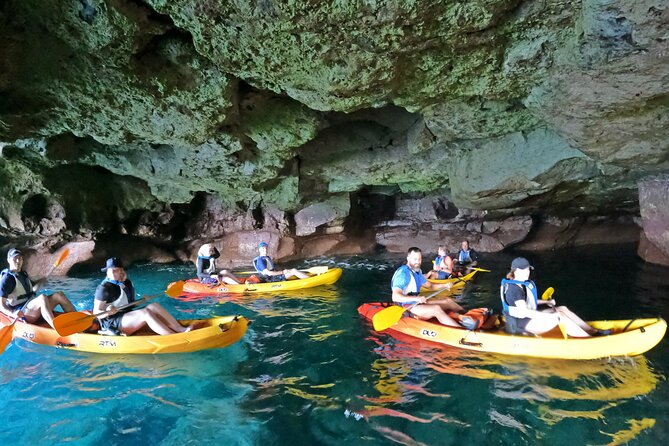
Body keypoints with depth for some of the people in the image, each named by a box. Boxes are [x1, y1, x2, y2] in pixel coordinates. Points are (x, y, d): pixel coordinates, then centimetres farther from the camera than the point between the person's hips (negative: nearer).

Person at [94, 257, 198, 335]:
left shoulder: (126, 283, 14)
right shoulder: (104, 289, -10)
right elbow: (96, 313, -11)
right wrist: (108, 312, -30)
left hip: (127, 317, 8)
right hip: (113, 324, -8)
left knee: (154, 306, -13)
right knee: (145, 313, -29)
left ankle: (181, 329, -26)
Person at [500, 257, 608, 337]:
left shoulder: (523, 283, 11)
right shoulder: (514, 288, -22)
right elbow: (525, 312, -27)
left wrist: (546, 302, 12)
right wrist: (551, 316, -25)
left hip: (528, 318, 10)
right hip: (521, 325, -10)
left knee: (563, 309, 3)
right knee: (560, 317, -17)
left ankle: (594, 332, 5)